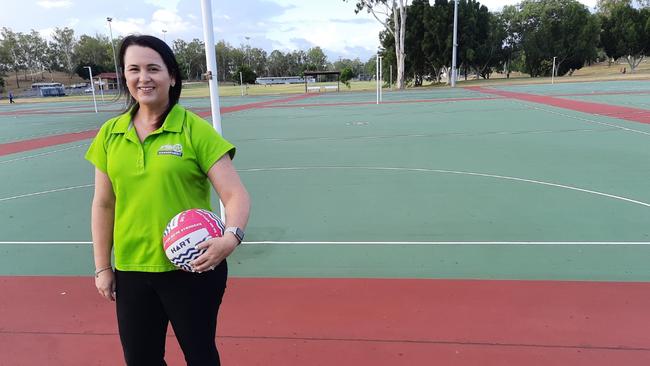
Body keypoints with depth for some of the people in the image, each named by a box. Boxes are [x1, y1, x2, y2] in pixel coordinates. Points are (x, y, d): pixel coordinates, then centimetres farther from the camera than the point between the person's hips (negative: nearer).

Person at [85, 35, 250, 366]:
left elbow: (235, 194, -14)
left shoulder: (195, 130, -11)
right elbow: (103, 204, 8)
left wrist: (231, 236, -32)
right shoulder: (110, 133, 2)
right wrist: (102, 267, 9)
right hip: (131, 270, 4)